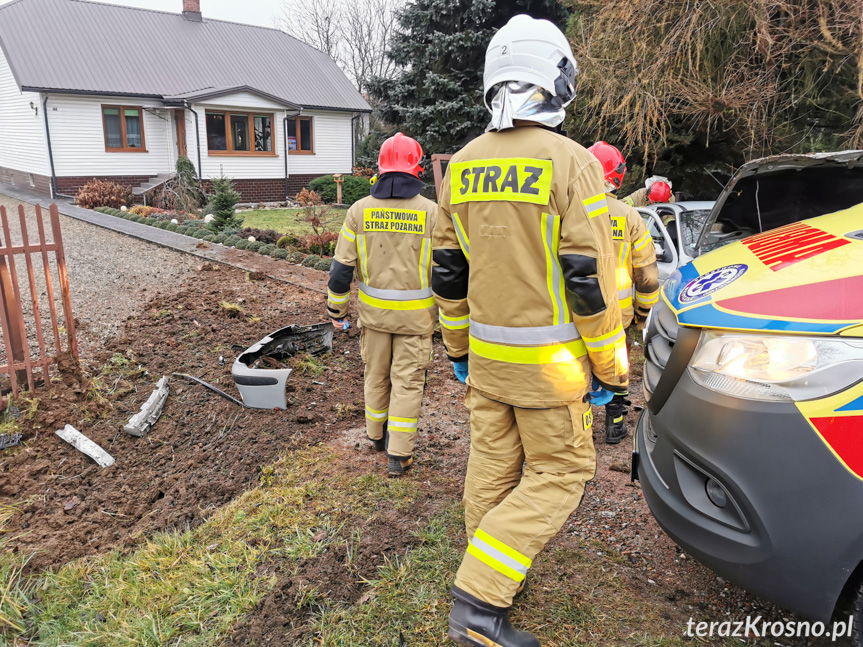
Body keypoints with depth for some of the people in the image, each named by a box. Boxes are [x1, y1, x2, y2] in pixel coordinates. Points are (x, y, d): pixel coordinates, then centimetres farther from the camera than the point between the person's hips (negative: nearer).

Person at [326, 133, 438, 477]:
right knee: (408, 381, 7)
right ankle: (398, 454, 11)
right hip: (415, 314, -2)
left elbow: (341, 266, -4)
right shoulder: (430, 212, -11)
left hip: (373, 310, 2)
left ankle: (377, 435, 38)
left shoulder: (360, 210, -5)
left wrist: (336, 308, 8)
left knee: (376, 374, 19)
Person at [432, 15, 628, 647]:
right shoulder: (571, 162, -13)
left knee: (492, 464, 17)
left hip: (484, 354, 6)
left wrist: (457, 347, 19)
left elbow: (447, 271, 9)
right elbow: (590, 281, -14)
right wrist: (609, 369, -3)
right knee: (559, 474, 7)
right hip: (546, 359, -5)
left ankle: (492, 574, 33)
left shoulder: (463, 164, 5)